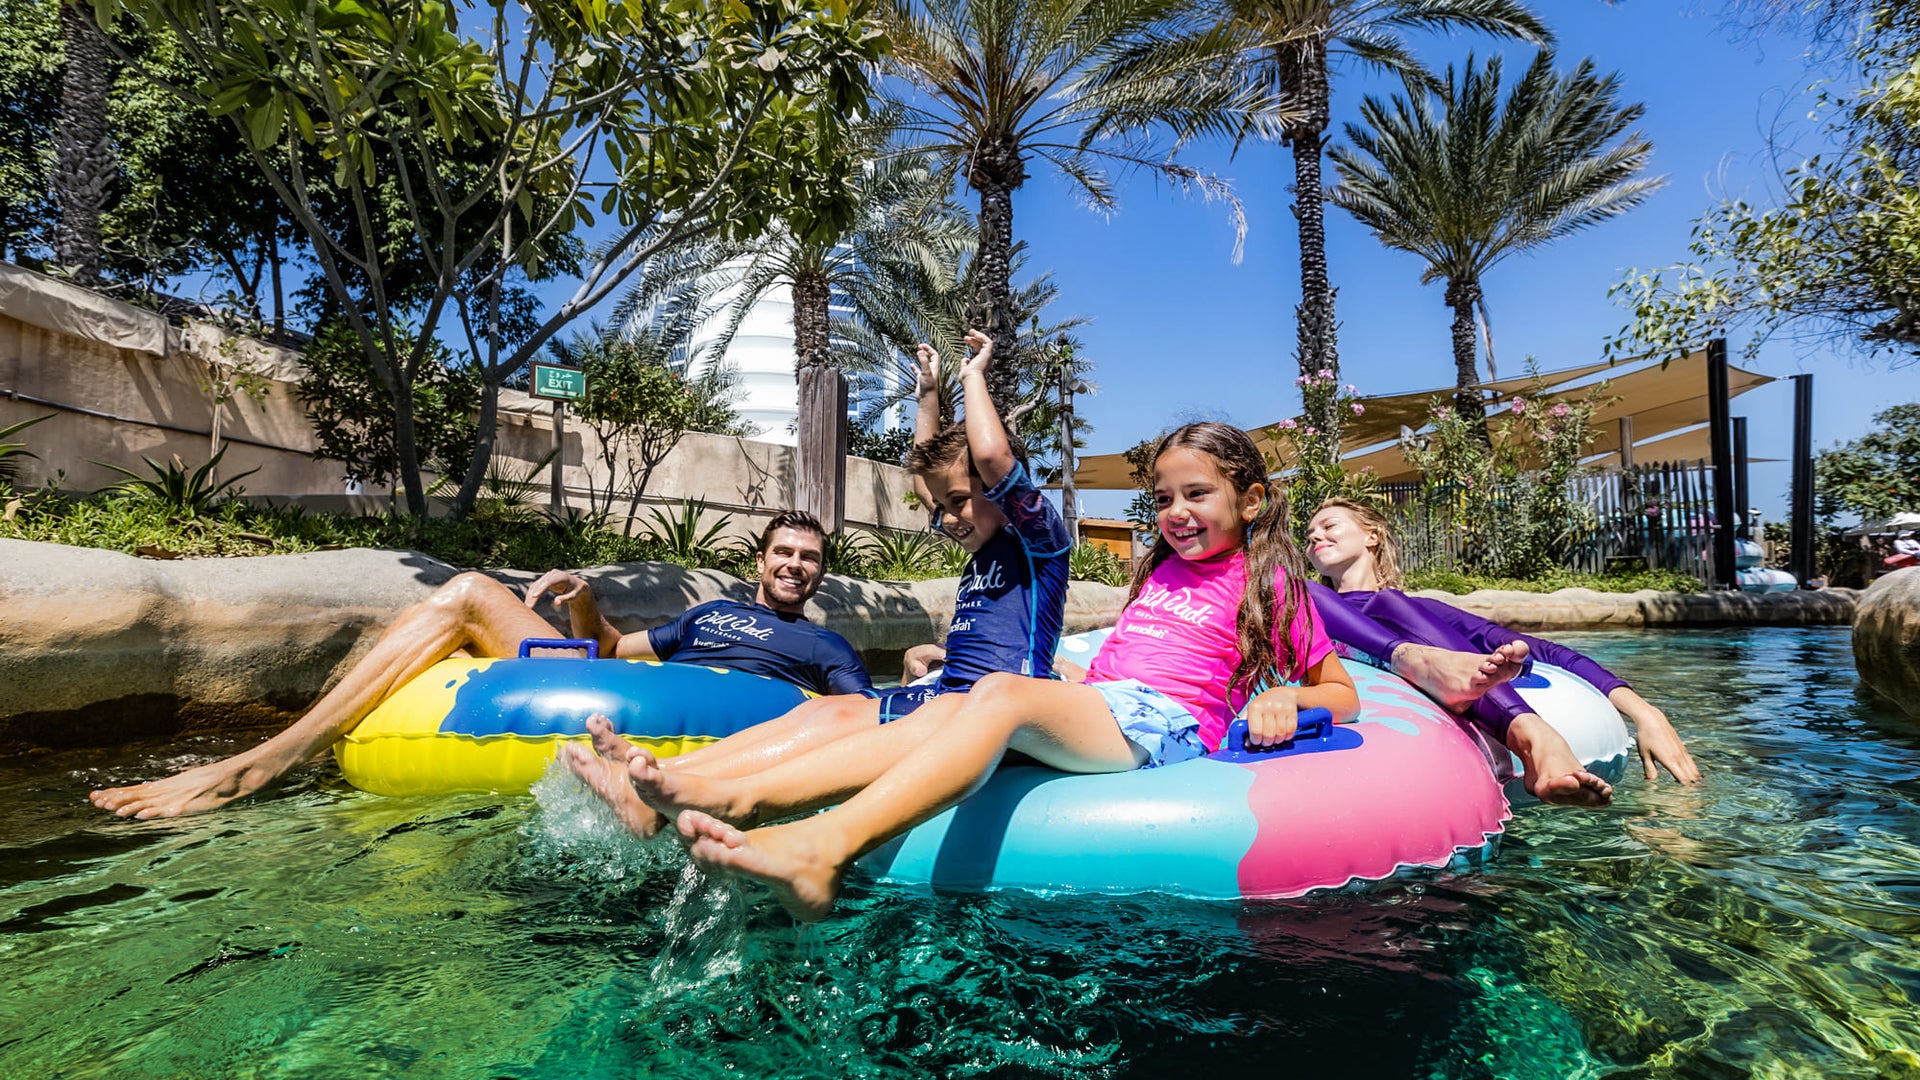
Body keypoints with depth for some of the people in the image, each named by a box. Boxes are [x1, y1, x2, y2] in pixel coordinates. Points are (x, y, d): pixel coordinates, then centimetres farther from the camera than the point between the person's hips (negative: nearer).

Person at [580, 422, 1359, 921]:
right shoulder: (1162, 568, 30)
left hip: (1163, 724, -6)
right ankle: (736, 799, -36)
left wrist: (1283, 698, -7)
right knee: (943, 710, -21)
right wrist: (1061, 675, 21)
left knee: (1002, 693, -34)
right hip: (1094, 709, 6)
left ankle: (822, 849, -52)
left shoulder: (1270, 580, 12)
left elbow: (1343, 695, 13)